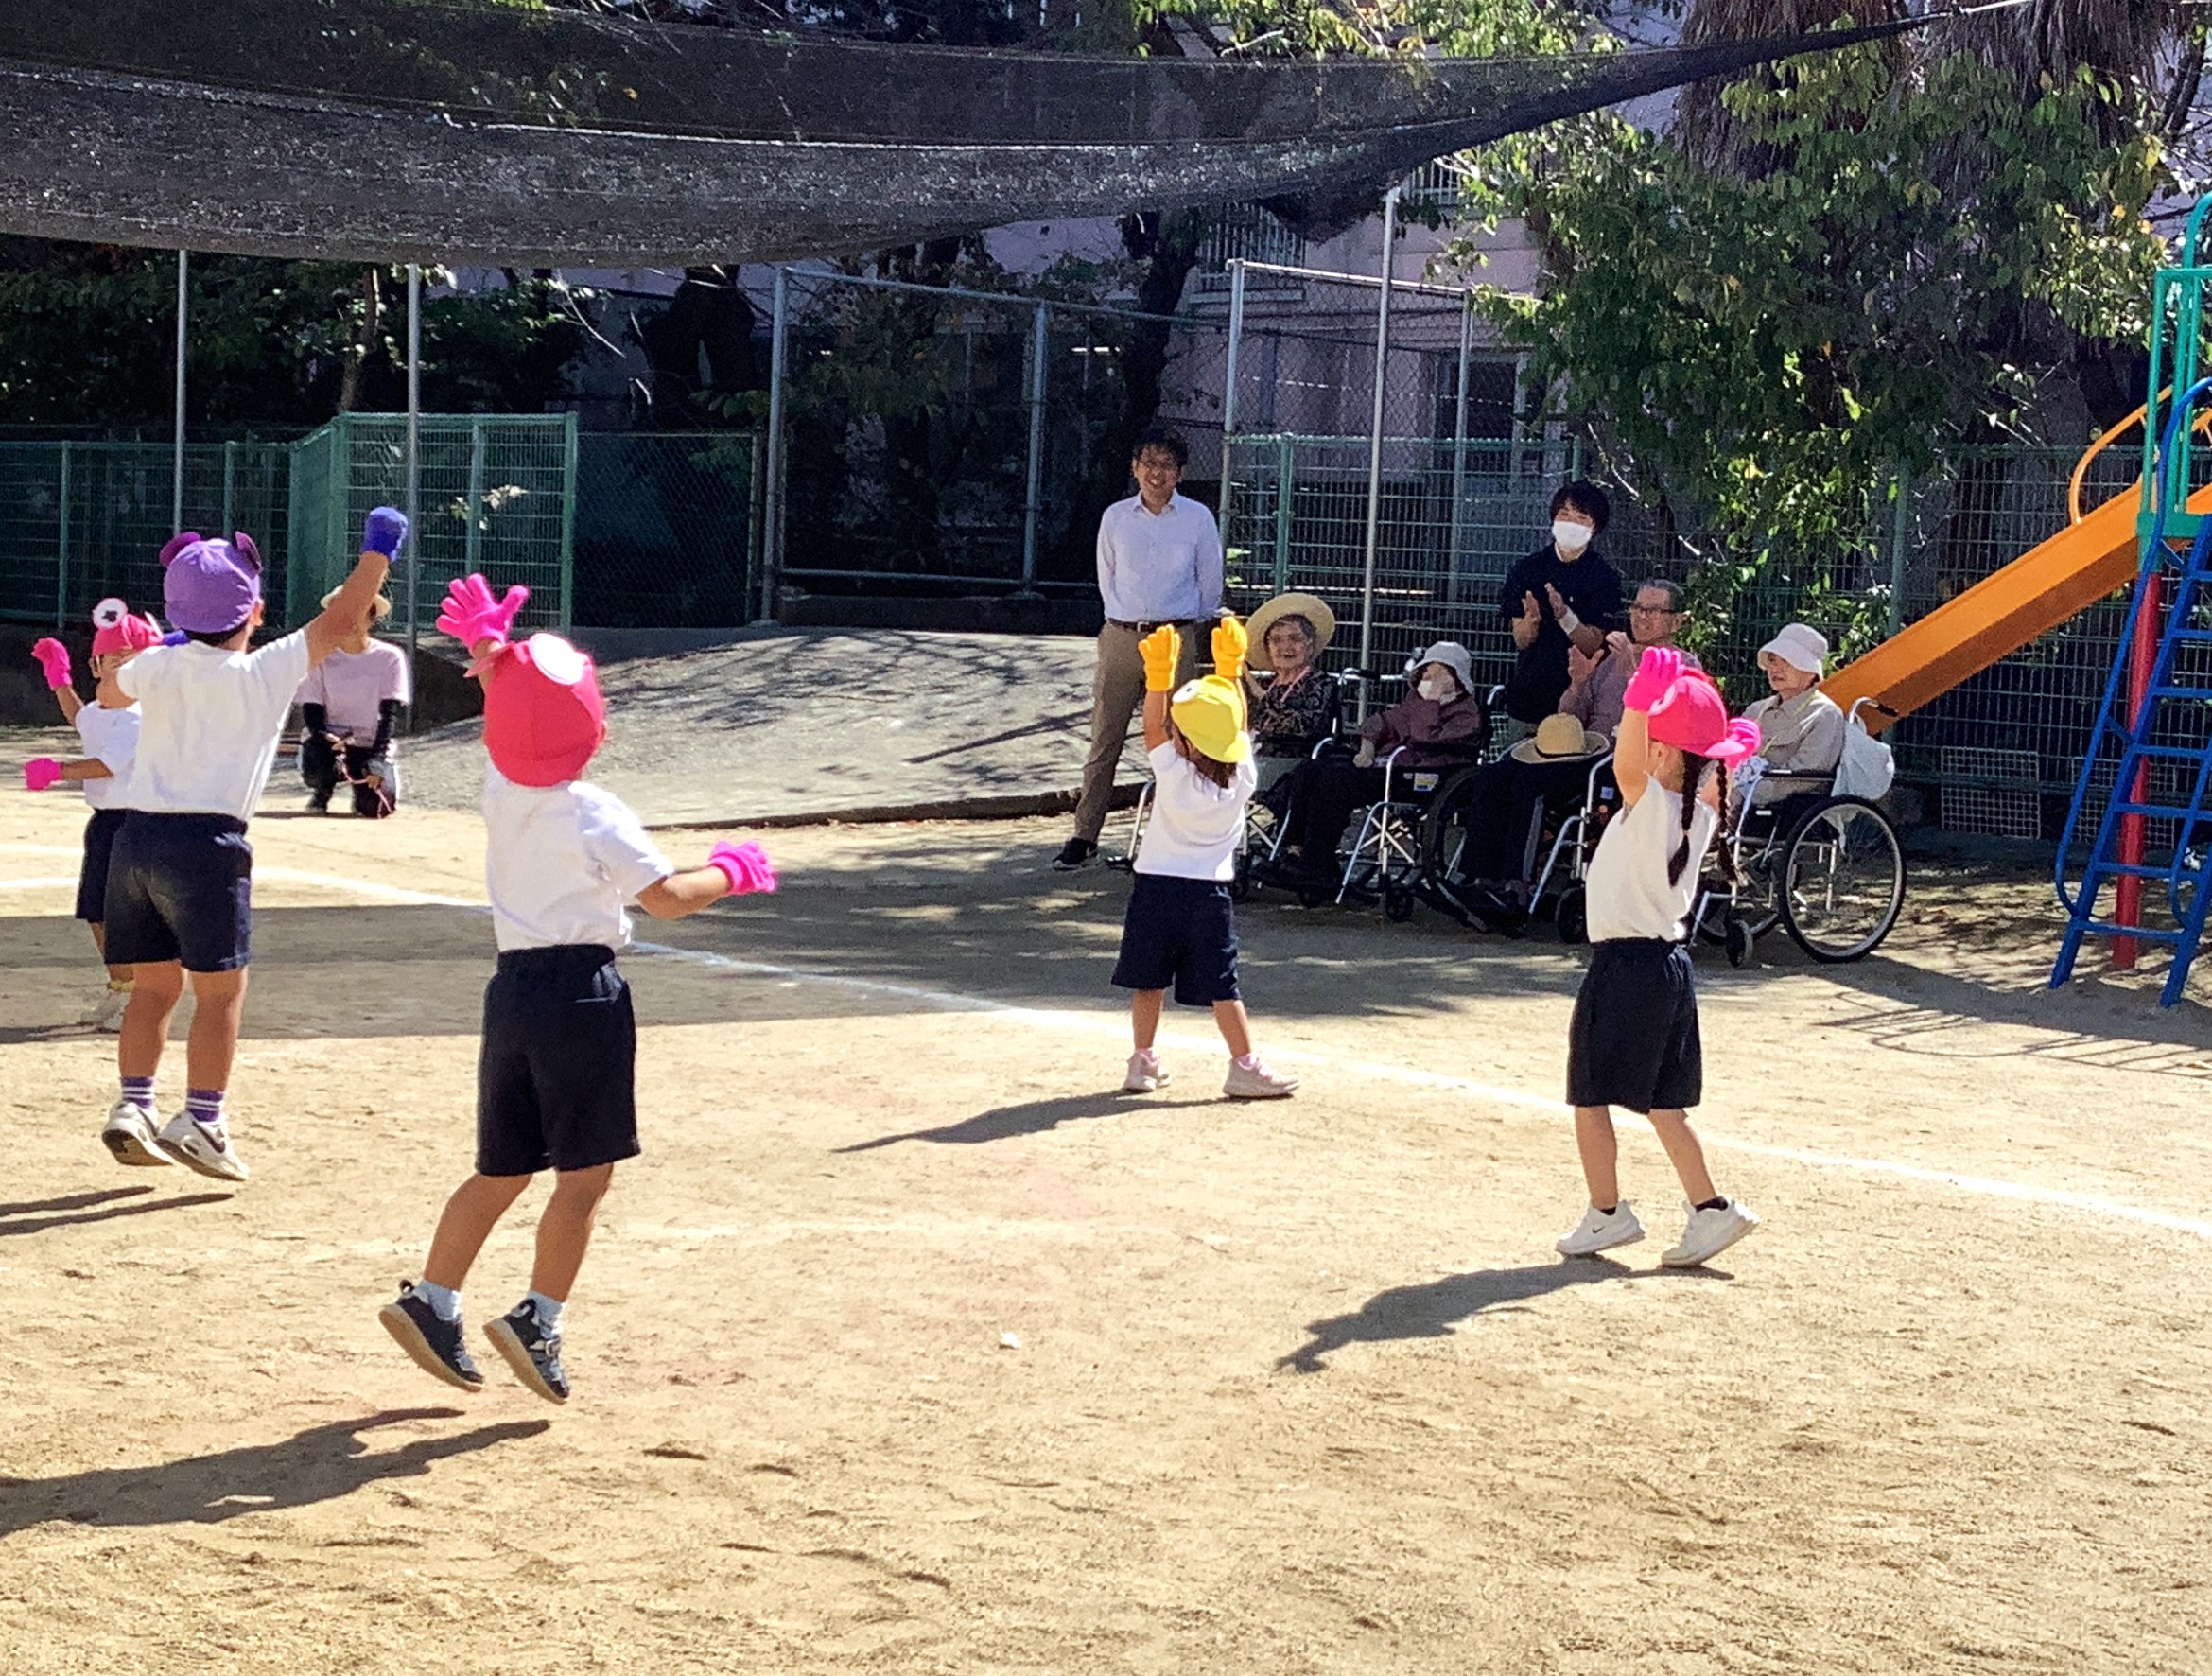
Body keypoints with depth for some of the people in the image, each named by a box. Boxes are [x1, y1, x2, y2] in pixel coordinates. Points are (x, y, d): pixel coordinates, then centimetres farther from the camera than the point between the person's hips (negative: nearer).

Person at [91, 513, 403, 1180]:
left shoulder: (159, 665, 7)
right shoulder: (263, 674, -6)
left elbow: (108, 691, 29)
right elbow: (338, 622, 0)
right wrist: (377, 551, 10)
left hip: (135, 836, 6)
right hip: (205, 843, -6)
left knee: (155, 984, 15)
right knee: (220, 989, 1)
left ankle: (133, 1106, 11)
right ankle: (202, 1120, -3)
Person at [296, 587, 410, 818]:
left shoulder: (390, 657, -5)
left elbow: (390, 713, -7)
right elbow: (311, 709, -3)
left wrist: (377, 759, -18)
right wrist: (326, 738, -23)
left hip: (371, 743, 0)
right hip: (327, 736, 0)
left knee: (375, 806, -23)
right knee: (316, 768, -34)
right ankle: (322, 791, 6)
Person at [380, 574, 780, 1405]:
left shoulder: (500, 792, 7)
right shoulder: (593, 816, -11)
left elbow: (514, 726, 29)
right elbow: (668, 898, -12)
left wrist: (487, 649, 29)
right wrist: (731, 872, 4)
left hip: (513, 987, 7)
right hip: (580, 991, -7)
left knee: (501, 1170, 17)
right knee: (585, 1173, -1)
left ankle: (430, 1301, 15)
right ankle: (538, 1320, -7)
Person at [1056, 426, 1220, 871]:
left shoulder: (1198, 518, 2)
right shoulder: (1115, 517, 7)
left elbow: (1210, 583, 11)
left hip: (1176, 640, -1)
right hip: (1120, 636, 1)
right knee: (1104, 740, 0)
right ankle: (1085, 835, 4)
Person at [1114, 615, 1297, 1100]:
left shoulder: (1175, 776, -13)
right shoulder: (1242, 777, -6)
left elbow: (1152, 726, -7)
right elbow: (1234, 719, 5)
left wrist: (1160, 674, -12)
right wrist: (1230, 667, 7)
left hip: (1156, 883, -1)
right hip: (1209, 891, 1)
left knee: (1148, 979, 10)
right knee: (1221, 985, 4)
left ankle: (1144, 1062, 16)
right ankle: (1245, 1068, 3)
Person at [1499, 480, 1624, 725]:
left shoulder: (1605, 577, -1)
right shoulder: (1528, 569, 4)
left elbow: (1592, 646, -8)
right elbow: (1521, 640, 0)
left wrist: (1564, 615, -24)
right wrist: (1531, 619, -21)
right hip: (1529, 690, 2)